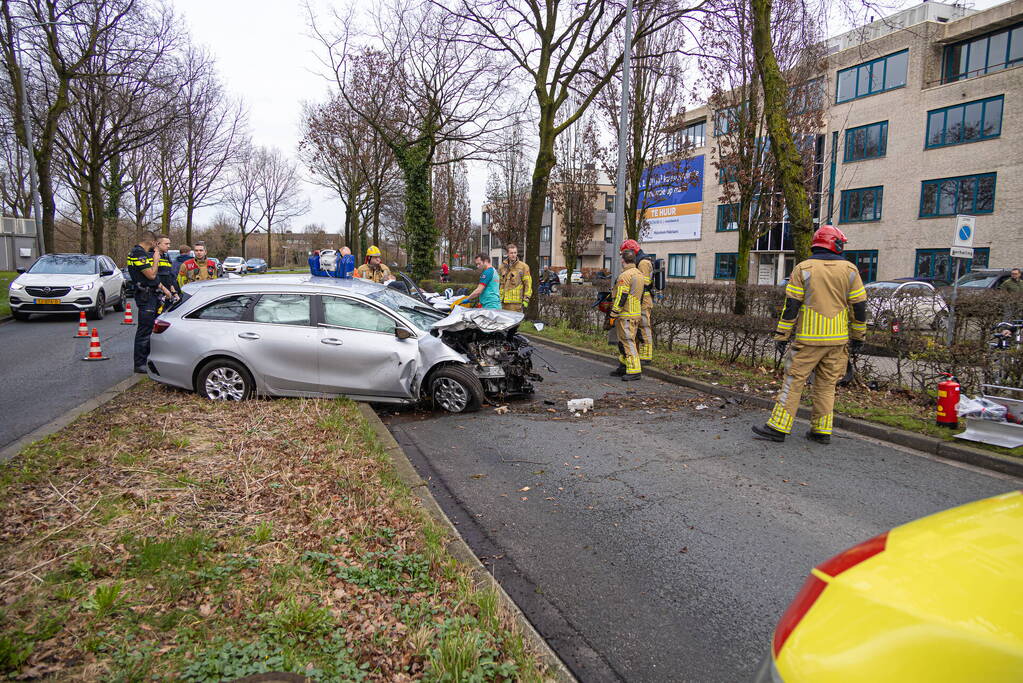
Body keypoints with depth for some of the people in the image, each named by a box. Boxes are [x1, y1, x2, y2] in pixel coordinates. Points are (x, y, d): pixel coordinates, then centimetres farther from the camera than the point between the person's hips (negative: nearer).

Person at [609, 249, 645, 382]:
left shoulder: (625, 276, -15)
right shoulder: (639, 274, 14)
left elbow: (621, 297, -19)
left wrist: (613, 315, -15)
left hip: (625, 314, -9)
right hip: (637, 313, 9)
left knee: (627, 341, -8)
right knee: (625, 340, 17)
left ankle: (634, 371, -10)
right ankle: (623, 367, 24)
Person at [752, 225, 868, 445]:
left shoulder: (803, 268, -3)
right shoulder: (849, 269, 4)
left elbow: (791, 305, -7)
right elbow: (859, 306, 6)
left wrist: (781, 336, -3)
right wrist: (858, 336, 15)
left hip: (809, 338, -3)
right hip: (837, 340, 3)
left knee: (793, 381, 0)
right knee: (826, 385, 11)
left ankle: (778, 427, -1)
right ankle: (822, 431, 15)